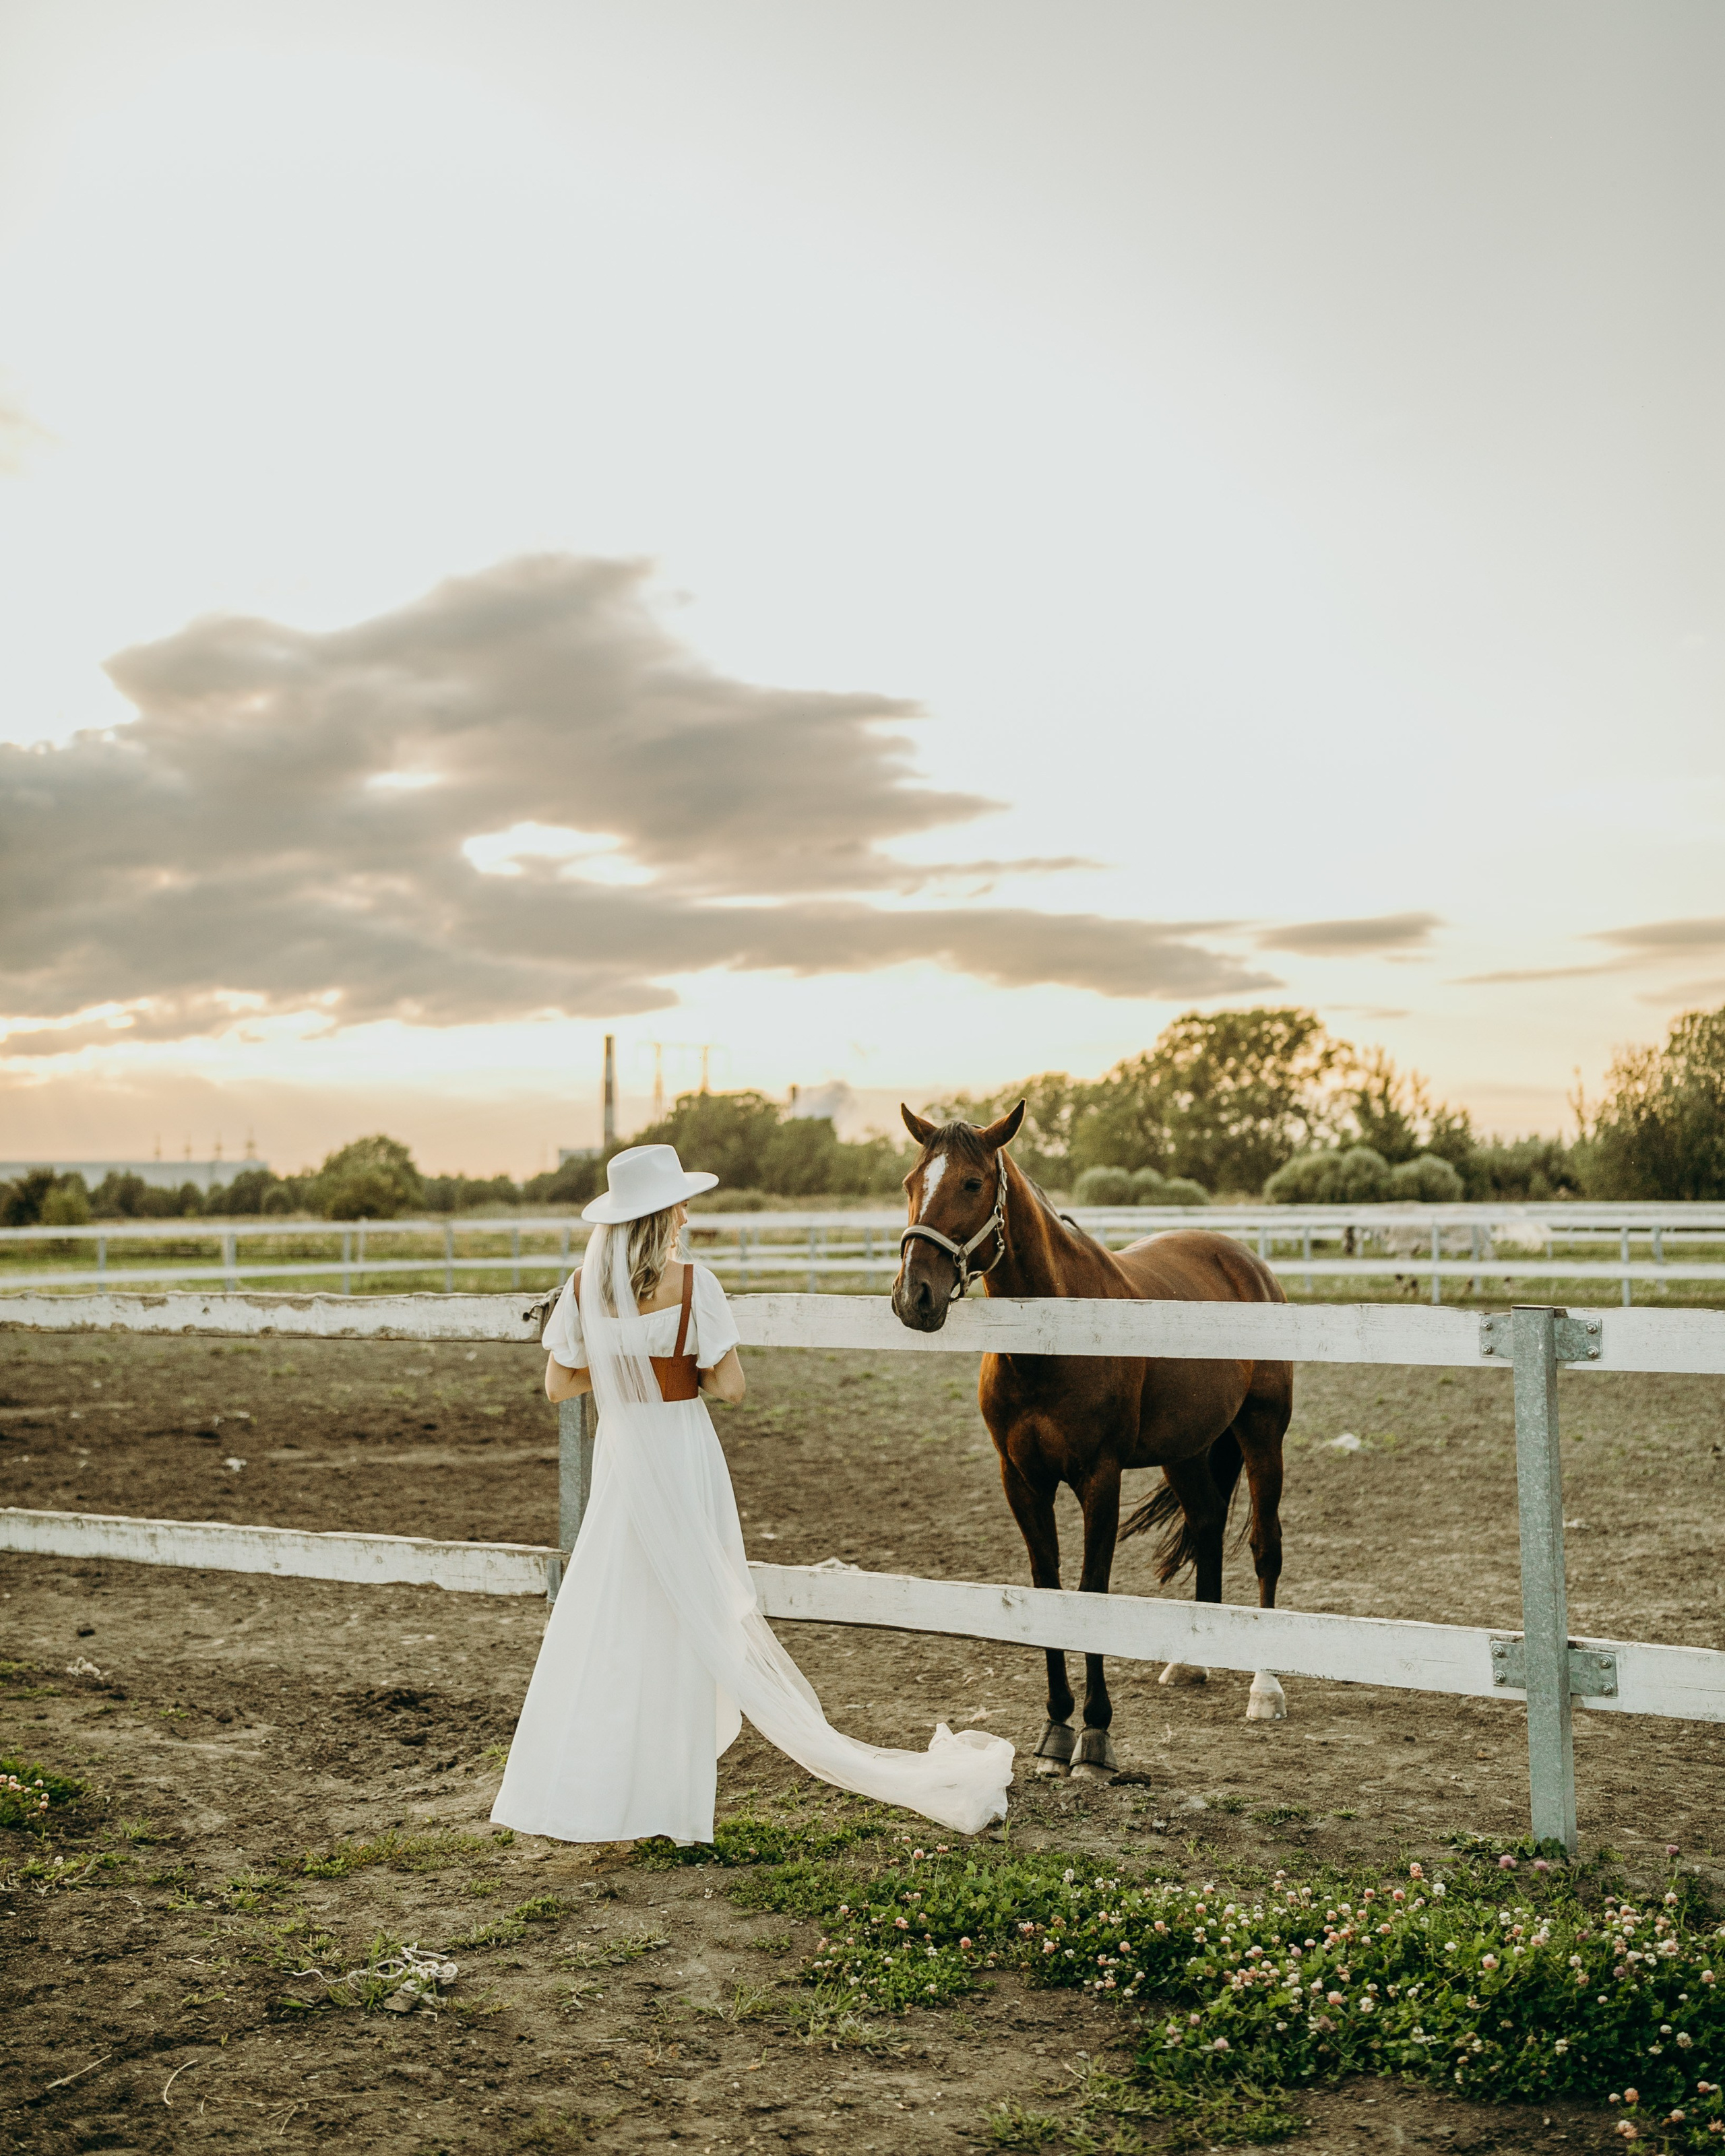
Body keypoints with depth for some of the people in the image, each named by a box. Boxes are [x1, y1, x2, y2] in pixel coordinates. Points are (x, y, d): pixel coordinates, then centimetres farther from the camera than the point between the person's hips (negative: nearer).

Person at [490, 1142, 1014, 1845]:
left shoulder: (584, 1285, -3)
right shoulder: (691, 1283, -15)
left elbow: (558, 1384, 1)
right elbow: (729, 1385, -14)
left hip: (618, 1459, 3)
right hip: (682, 1459, -3)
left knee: (600, 1621, 14)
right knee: (686, 1621, 8)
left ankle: (579, 1792, 18)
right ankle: (668, 1796, 15)